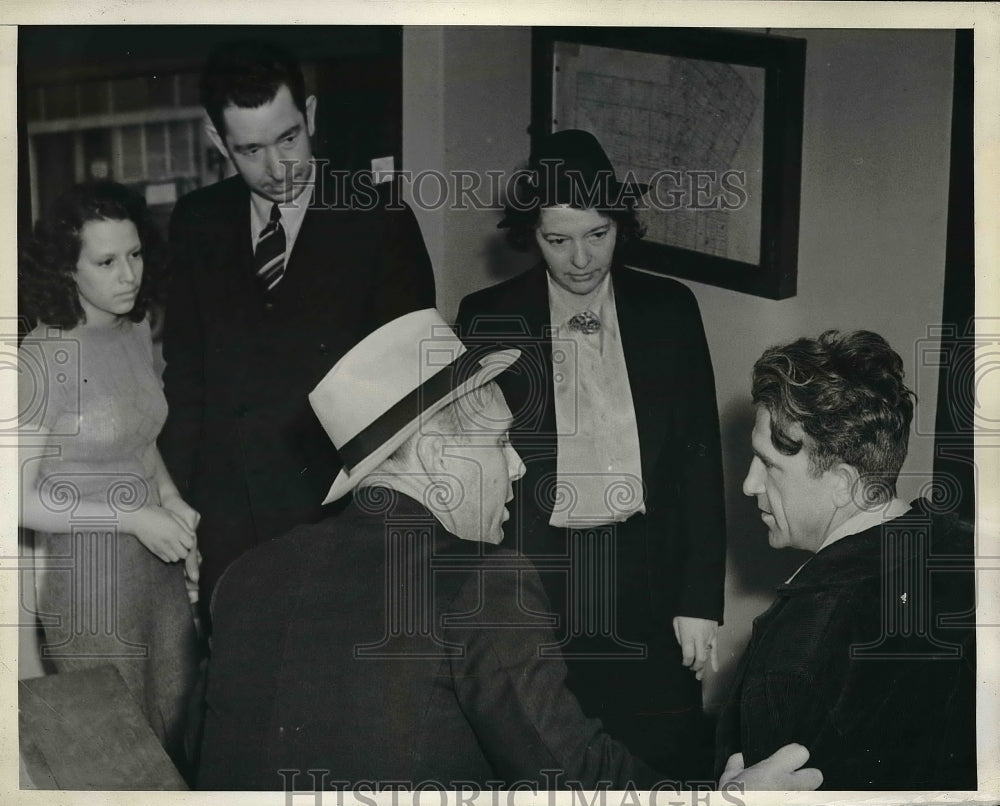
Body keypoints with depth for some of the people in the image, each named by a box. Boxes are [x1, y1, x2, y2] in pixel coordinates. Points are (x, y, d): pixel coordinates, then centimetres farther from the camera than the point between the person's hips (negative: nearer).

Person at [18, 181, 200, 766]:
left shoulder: (137, 331, 2)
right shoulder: (41, 359, -19)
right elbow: (21, 499, -16)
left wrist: (171, 501, -1)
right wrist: (133, 518, -19)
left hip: (155, 561, 6)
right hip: (87, 571, -6)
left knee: (176, 725, 18)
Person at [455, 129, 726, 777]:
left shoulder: (669, 311, 3)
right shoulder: (489, 320, -1)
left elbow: (701, 461, 4)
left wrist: (701, 600, 1)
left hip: (648, 581, 1)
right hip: (537, 573, -1)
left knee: (671, 759, 3)